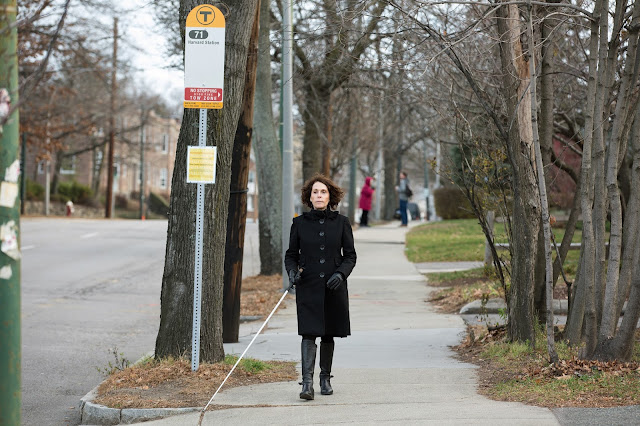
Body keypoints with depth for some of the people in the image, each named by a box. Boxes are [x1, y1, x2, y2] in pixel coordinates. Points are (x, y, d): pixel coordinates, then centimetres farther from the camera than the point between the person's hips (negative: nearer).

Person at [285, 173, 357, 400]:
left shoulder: (341, 222, 3)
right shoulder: (300, 223, 3)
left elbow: (350, 255, 6)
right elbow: (291, 254, 9)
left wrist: (341, 273, -12)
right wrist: (292, 272, -11)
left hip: (334, 287, 1)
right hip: (308, 287, -1)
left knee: (328, 335, 9)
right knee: (309, 333, -12)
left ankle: (325, 377, 25)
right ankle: (307, 382, -17)